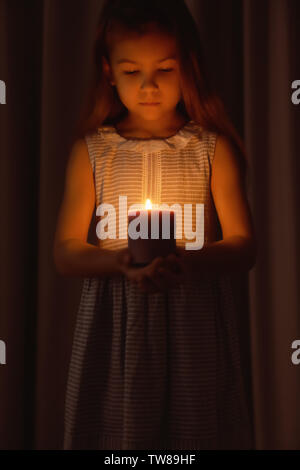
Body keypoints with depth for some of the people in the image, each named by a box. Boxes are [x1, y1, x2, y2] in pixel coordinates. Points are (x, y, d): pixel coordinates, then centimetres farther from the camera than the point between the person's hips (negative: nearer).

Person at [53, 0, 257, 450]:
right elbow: (65, 252, 0)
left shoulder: (213, 149, 1)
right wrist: (120, 261, -20)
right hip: (114, 326, 1)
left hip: (196, 327, 0)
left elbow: (244, 245, -3)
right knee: (115, 429, 10)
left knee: (194, 428, 9)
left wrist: (189, 262, -23)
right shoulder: (91, 151, 3)